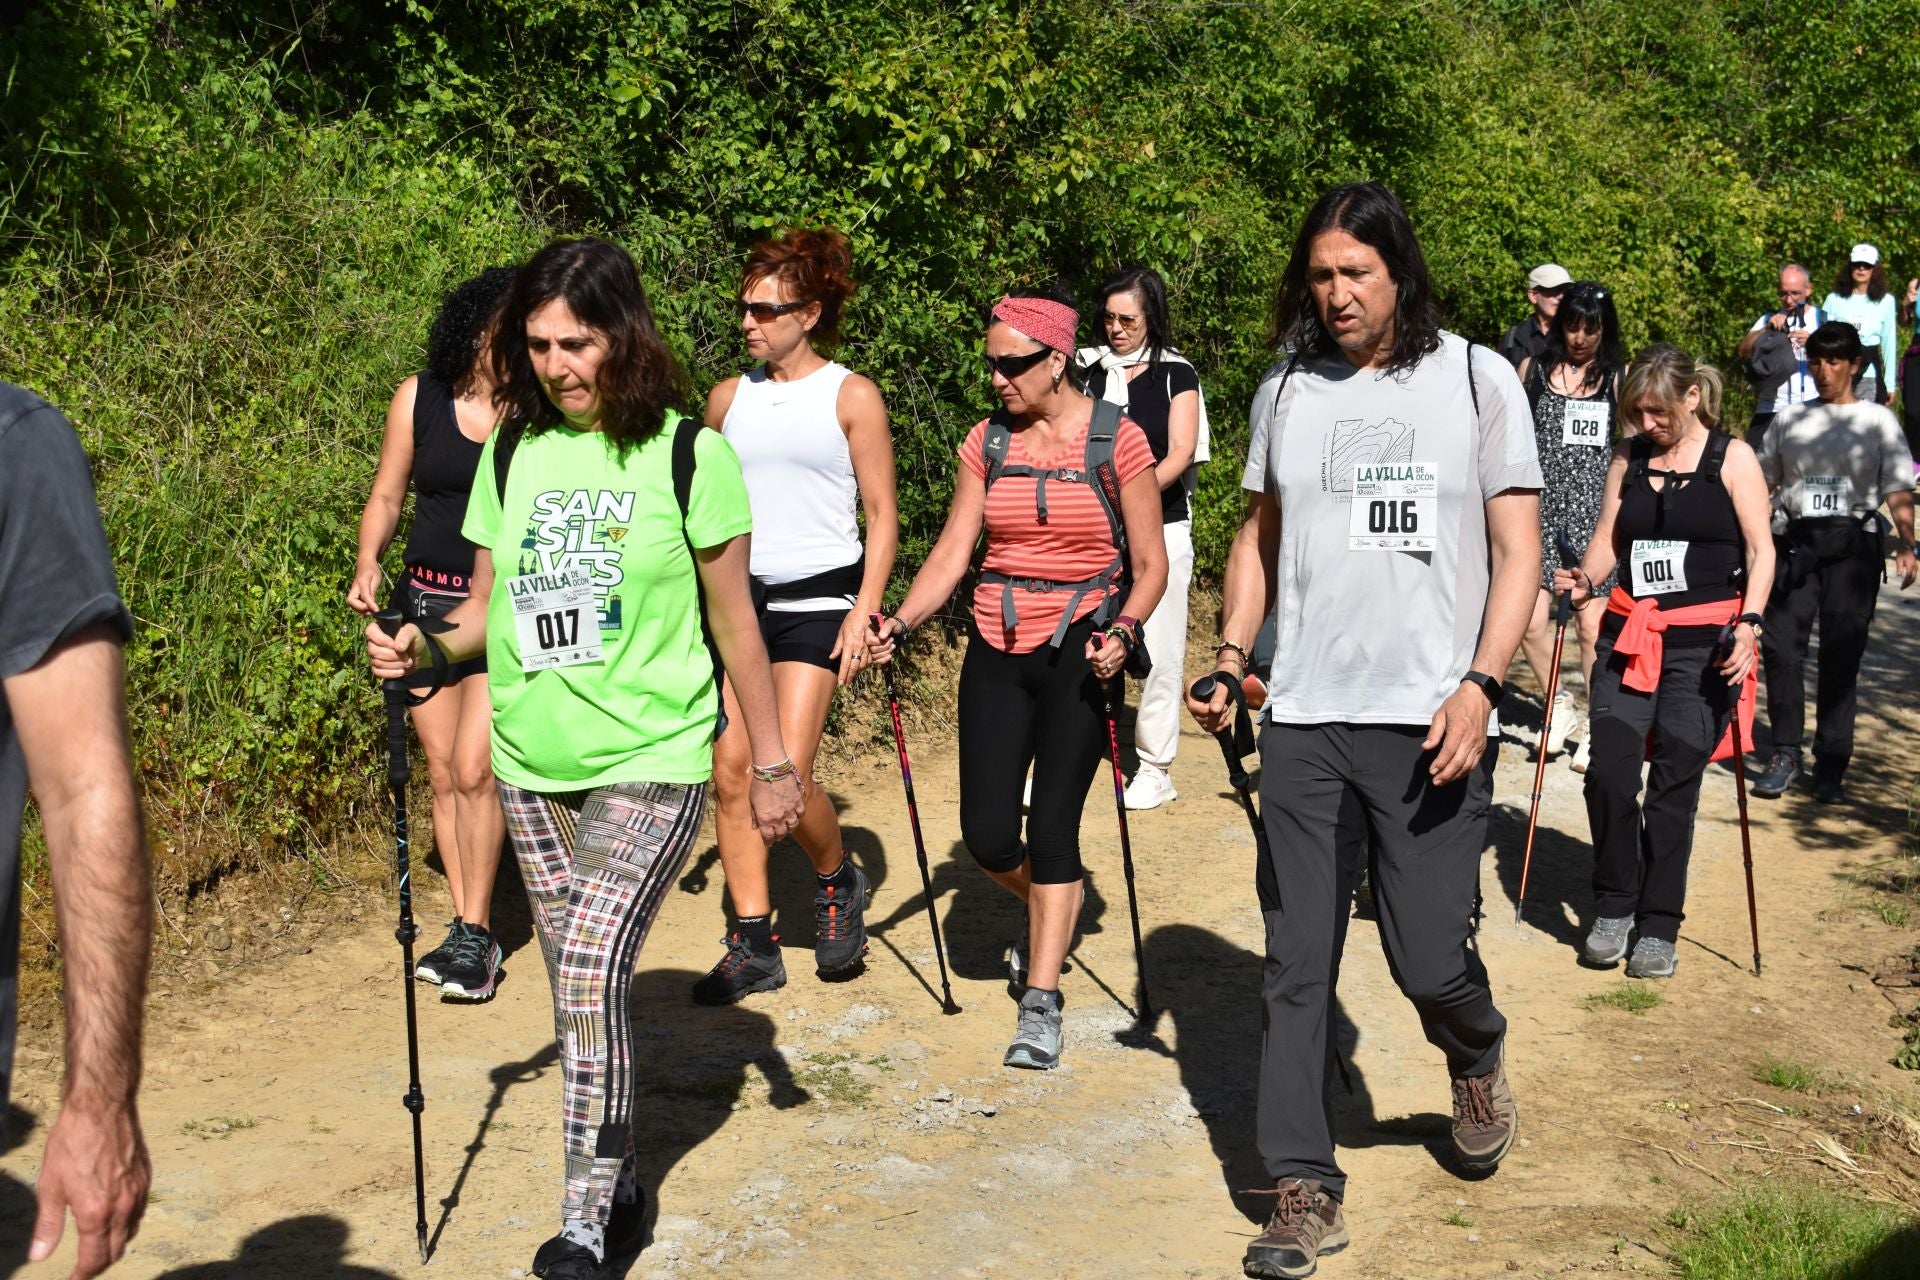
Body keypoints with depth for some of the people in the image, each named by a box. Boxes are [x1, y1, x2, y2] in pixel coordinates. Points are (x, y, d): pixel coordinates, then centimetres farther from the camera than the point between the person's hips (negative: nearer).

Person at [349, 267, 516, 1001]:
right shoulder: (419, 399, 3)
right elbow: (386, 497, 9)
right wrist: (368, 562, -9)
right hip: (426, 601, 3)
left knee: (474, 769, -12)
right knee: (443, 775, 8)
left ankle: (476, 933, 0)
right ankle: (465, 927, 20)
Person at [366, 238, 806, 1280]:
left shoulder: (688, 455, -7)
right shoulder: (513, 452, 5)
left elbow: (734, 622, -1)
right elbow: (490, 605, 12)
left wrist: (771, 762, 2)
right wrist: (423, 649, -9)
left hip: (651, 764, -5)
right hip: (532, 765, 5)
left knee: (593, 971, -17)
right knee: (579, 989, 12)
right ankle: (618, 1192, 28)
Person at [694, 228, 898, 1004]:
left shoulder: (851, 397, -2)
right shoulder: (729, 398, 10)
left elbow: (882, 516, -3)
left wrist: (864, 613, -12)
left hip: (816, 601, -5)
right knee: (730, 771, 0)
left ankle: (837, 882, 17)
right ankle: (753, 946, 10)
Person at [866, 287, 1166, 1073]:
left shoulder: (1118, 441, -5)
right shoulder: (987, 443, 5)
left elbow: (1151, 564, -3)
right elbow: (953, 551, 3)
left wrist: (1121, 632, -20)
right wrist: (899, 624, -11)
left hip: (1079, 648, -4)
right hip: (997, 649, 4)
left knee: (1053, 825, -7)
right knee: (987, 836, 2)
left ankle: (1041, 1006, 4)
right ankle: (1051, 911, 36)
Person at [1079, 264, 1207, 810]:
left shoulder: (1176, 374, 1)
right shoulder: (1089, 370, 8)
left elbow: (1181, 453, -7)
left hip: (1160, 525, -2)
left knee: (1159, 648, 1)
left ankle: (1155, 768, 12)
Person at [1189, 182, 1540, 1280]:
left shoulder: (1477, 379, 1)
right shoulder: (1287, 390, 10)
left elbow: (1519, 549, 0)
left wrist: (1481, 685, -13)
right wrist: (1231, 657, 5)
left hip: (1432, 723, -3)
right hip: (1305, 719, 3)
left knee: (1430, 956, 0)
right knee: (1297, 965, 3)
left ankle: (1478, 1061, 36)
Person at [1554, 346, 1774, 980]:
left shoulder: (1732, 458, 0)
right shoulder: (1628, 458, 10)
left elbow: (1760, 550, -3)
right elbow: (1608, 539, 12)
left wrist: (1748, 622, -17)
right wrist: (1585, 580, -9)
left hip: (1704, 642, -3)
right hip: (1629, 635, 3)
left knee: (1673, 784, -2)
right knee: (1608, 772, -10)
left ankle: (1658, 928, 10)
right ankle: (1613, 908, 8)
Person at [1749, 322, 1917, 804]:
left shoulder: (1877, 420, 7)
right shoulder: (1791, 420, 14)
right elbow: (1761, 483, 16)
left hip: (1852, 545, -2)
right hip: (1794, 542, 2)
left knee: (1841, 656, -1)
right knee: (1780, 645, -10)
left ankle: (1830, 766, 5)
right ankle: (1785, 752, 1)